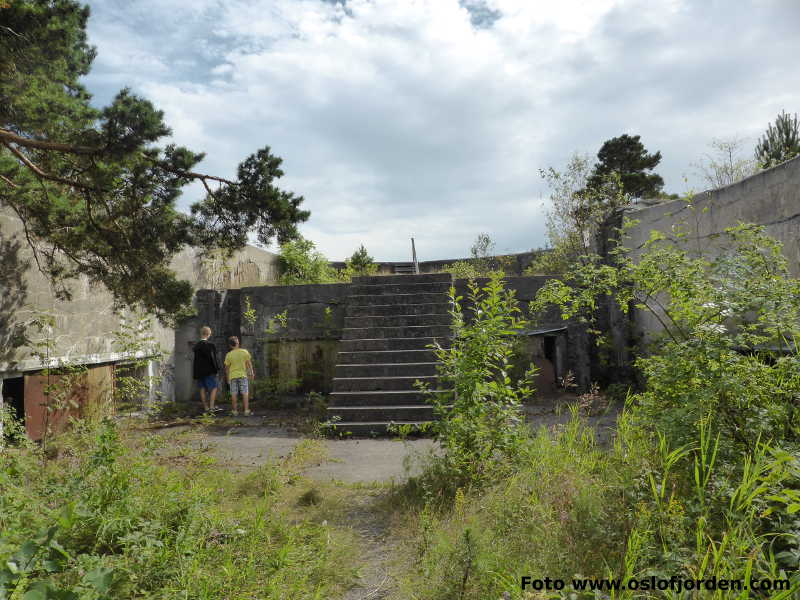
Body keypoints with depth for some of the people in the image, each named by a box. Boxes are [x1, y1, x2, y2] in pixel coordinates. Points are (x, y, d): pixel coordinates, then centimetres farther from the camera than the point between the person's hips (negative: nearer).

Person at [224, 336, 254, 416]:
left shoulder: (228, 355, -6)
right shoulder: (244, 352, -5)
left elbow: (227, 368, -1)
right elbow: (249, 363, 1)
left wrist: (227, 378, 9)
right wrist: (251, 372, 14)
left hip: (232, 376, 0)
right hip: (243, 375, 0)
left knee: (234, 394, 7)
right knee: (245, 393, 4)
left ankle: (235, 411, 11)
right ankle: (246, 410, 1)